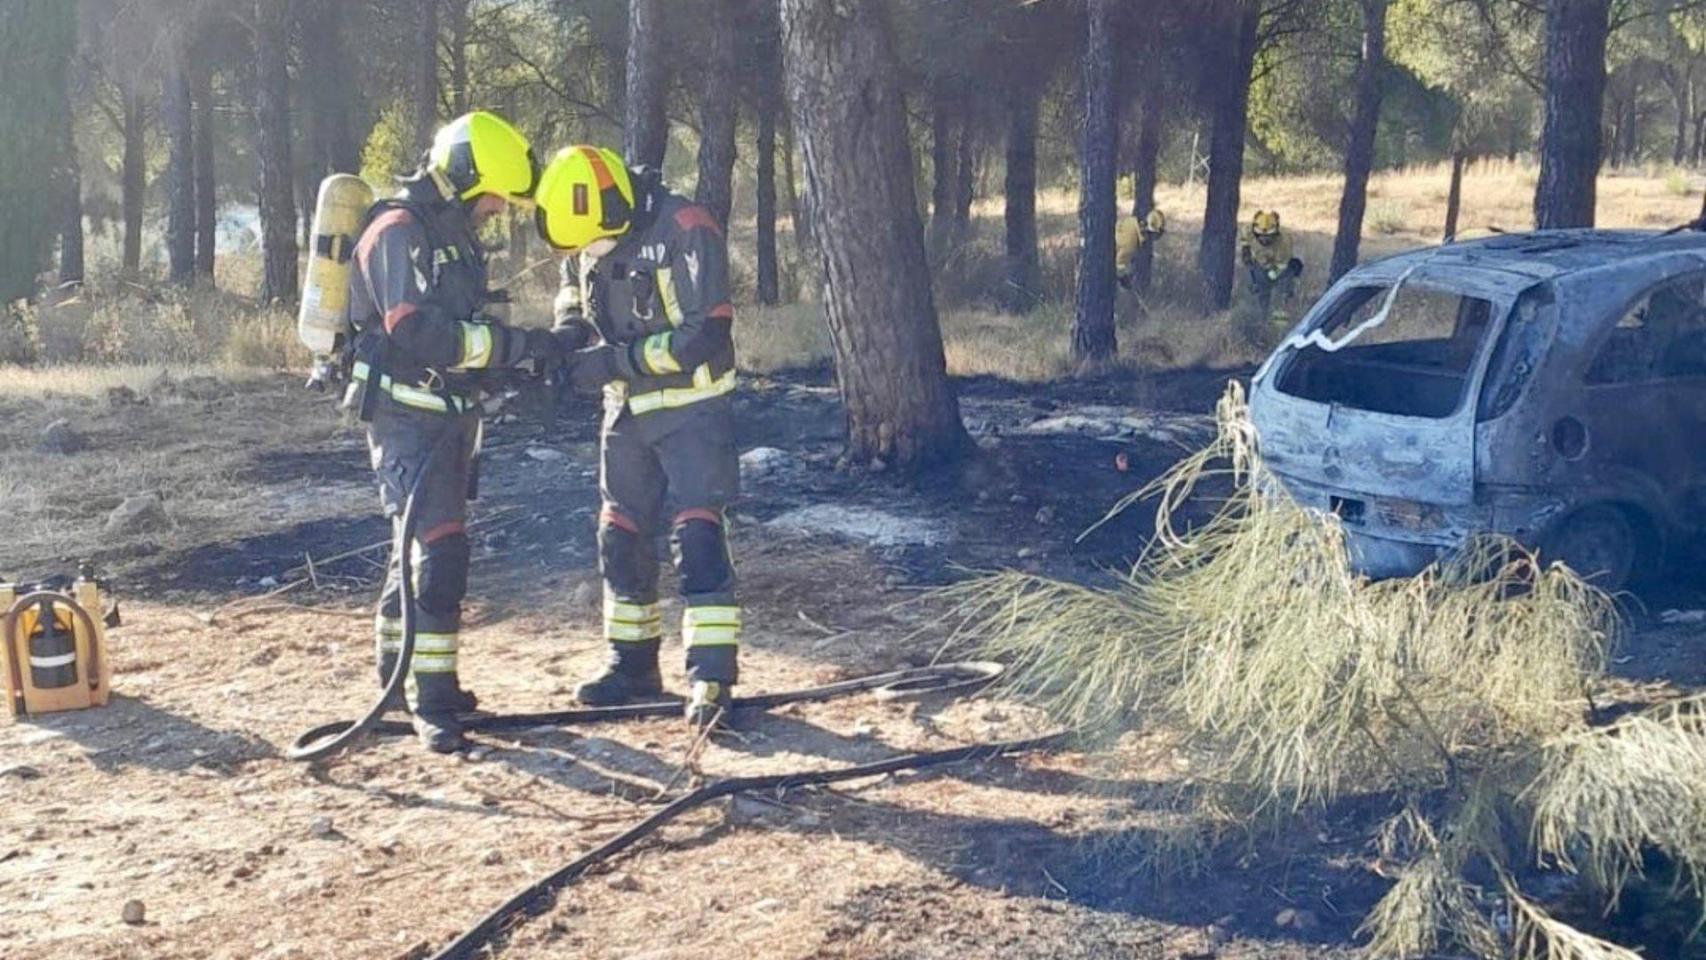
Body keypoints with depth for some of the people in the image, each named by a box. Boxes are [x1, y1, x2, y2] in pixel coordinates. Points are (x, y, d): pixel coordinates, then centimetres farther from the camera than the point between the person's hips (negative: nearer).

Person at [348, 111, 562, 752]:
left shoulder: (452, 235, 15)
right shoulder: (398, 232, -16)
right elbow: (419, 331, -27)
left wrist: (526, 350, 7)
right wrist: (517, 344, -27)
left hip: (447, 416, 10)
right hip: (407, 416, -10)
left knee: (421, 548, 19)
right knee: (440, 552, -14)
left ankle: (399, 668, 34)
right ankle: (431, 702, -10)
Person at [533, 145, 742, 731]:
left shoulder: (687, 232, -21)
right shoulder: (588, 243, 0)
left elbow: (705, 336, -25)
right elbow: (575, 297, 20)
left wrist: (613, 362, -26)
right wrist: (565, 343, -3)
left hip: (691, 409, -7)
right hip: (628, 410, 7)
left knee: (696, 537, -13)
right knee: (621, 538, 11)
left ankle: (712, 677, -11)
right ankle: (632, 665, 25)